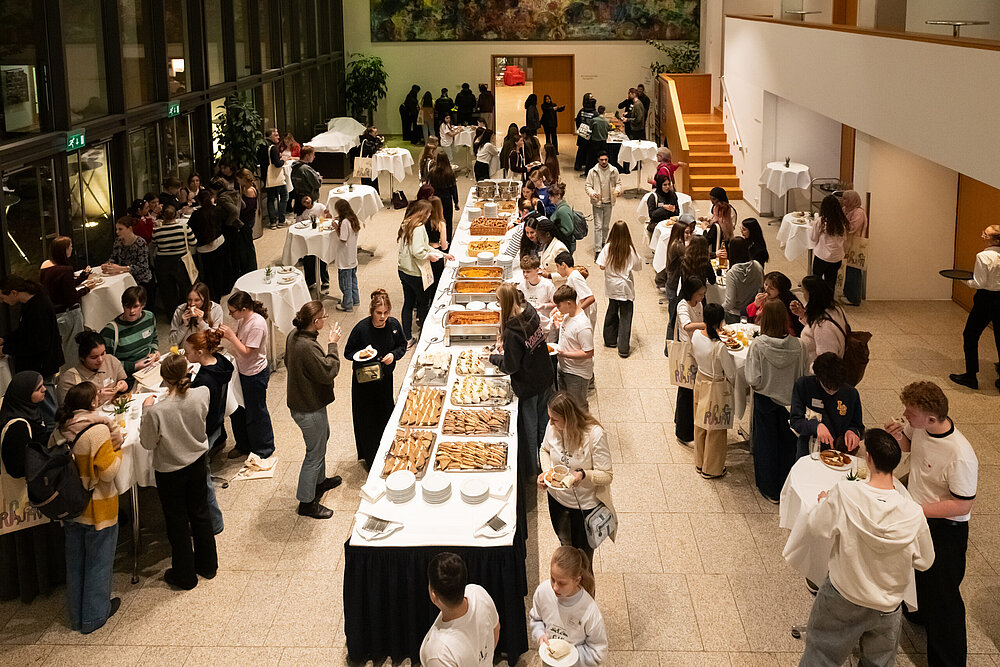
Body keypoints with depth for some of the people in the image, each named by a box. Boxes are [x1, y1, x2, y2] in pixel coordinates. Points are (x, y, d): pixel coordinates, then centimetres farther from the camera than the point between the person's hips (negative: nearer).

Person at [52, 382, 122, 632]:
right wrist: (117, 449, -6)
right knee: (98, 562, 11)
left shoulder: (58, 432, -4)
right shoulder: (98, 430, -22)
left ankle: (76, 616, 32)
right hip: (98, 508, -6)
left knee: (75, 561, 19)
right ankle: (94, 616, 22)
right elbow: (108, 472, -22)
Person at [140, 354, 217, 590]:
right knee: (200, 513, 24)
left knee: (177, 521, 15)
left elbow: (148, 442, -15)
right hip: (198, 463, 4)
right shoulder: (202, 395, -21)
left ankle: (184, 575, 32)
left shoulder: (157, 411, -32)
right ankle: (207, 565, 41)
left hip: (169, 471, -4)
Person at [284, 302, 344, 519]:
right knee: (315, 453, 5)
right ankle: (306, 502, 18)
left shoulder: (294, 337, -2)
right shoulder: (307, 347, -33)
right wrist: (332, 345, -20)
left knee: (323, 436, 31)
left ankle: (319, 481, 50)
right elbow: (329, 372, -29)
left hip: (300, 402, 10)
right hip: (309, 410, -10)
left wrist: (325, 351, 8)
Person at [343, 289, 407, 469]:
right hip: (364, 380, -3)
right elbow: (348, 352, -6)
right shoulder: (361, 328, -17)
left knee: (385, 414, 13)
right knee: (366, 419, 5)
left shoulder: (394, 325, -7)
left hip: (385, 378, 3)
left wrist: (393, 354, -13)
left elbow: (402, 346, 8)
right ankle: (369, 459, 21)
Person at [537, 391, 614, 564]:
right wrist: (546, 471, -11)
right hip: (558, 499, 4)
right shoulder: (553, 427, -16)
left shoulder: (595, 434, -29)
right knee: (565, 545, 27)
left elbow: (607, 475, -21)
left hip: (586, 503, -4)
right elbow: (545, 450, 8)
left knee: (584, 551, 17)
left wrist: (584, 474, -40)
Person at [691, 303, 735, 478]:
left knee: (700, 424, 23)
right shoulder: (720, 347, -31)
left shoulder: (696, 335, -12)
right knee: (716, 429, 12)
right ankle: (711, 469, 28)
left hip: (700, 381, 7)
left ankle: (700, 463, 40)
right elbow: (731, 375, -21)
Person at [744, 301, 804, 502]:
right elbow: (802, 374, -5)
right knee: (787, 442, 19)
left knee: (766, 443, 14)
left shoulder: (758, 345, -23)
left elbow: (753, 379, -20)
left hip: (765, 400, -2)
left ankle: (770, 491, 25)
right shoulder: (796, 345, -15)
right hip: (790, 400, 2)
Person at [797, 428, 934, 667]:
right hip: (887, 608, 1)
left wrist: (823, 501, 7)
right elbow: (924, 562, -9)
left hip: (842, 597, -1)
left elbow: (817, 528, -12)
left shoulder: (844, 493, -28)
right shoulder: (913, 514, -24)